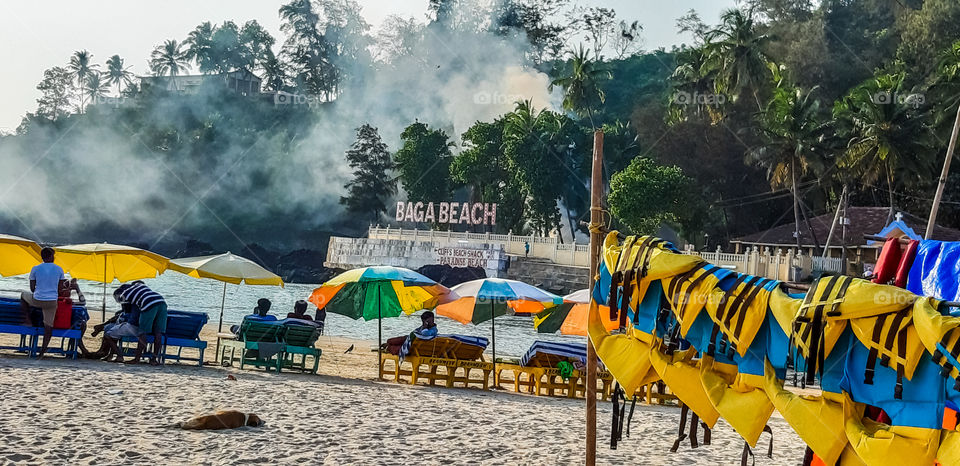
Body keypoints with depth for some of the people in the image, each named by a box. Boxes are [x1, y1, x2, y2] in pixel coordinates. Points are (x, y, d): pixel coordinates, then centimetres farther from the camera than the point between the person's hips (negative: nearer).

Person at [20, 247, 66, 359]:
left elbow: (32, 288, 3)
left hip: (37, 300, -1)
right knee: (48, 326, 7)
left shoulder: (35, 269, -2)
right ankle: (42, 351, 3)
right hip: (52, 301, 1)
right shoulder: (59, 270, 1)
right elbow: (60, 289, 6)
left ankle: (28, 320, 27)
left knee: (23, 295, 31)